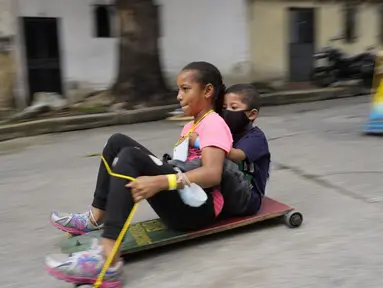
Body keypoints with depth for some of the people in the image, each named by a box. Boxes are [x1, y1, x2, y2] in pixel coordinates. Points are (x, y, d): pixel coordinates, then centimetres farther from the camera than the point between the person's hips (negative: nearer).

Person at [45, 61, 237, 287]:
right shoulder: (191, 126, 23)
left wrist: (159, 182, -35)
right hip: (182, 199, 9)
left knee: (130, 156, -30)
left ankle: (107, 261, -39)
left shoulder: (214, 124, -9)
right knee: (118, 142, 5)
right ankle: (95, 219, 6)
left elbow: (212, 174, -25)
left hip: (200, 207, -9)